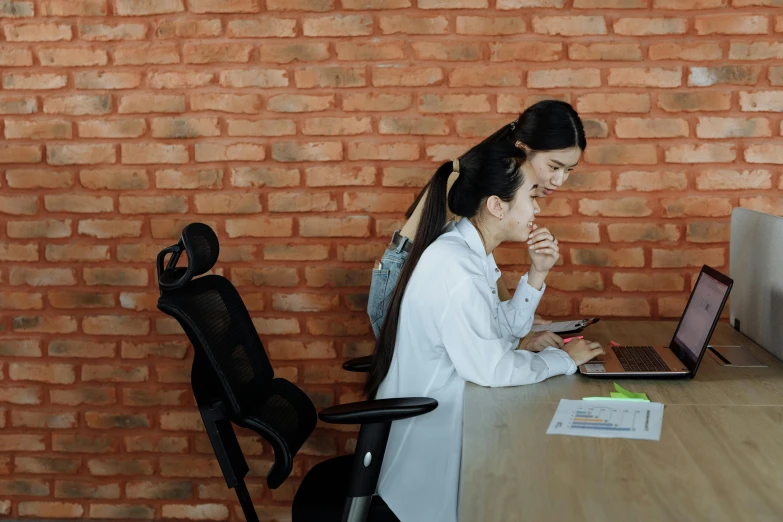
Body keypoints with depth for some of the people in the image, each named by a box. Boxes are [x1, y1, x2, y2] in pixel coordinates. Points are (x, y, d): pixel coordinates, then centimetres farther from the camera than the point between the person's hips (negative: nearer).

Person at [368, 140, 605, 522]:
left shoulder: (469, 251, 4)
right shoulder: (453, 265, -27)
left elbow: (504, 331, 9)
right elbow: (492, 369, -26)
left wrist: (536, 275, -3)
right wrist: (564, 359, -11)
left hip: (442, 416, 9)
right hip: (428, 433, -9)